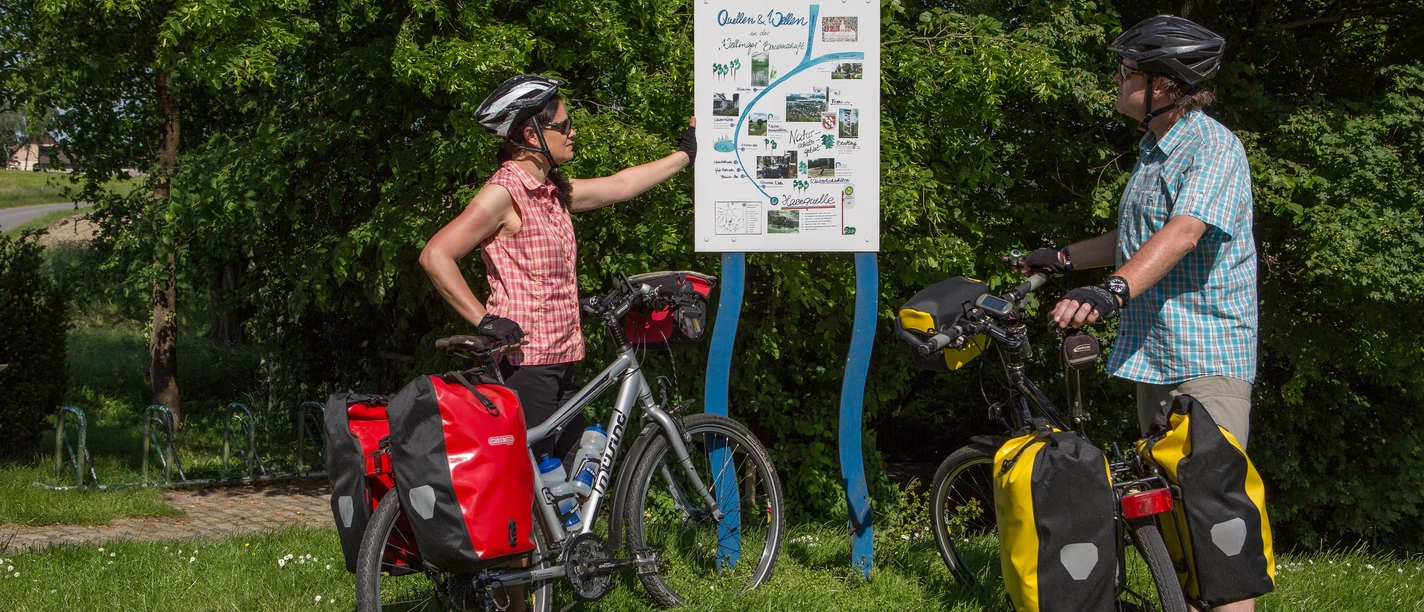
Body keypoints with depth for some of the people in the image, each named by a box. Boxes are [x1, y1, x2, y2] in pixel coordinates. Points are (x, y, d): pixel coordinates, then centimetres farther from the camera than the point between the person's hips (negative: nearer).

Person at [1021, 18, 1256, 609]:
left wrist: (1112, 290, -42)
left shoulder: (1213, 146, -13)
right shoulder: (1154, 150, 18)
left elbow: (1184, 231, -29)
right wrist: (1063, 259, 26)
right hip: (1152, 351, 10)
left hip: (1207, 359, -10)